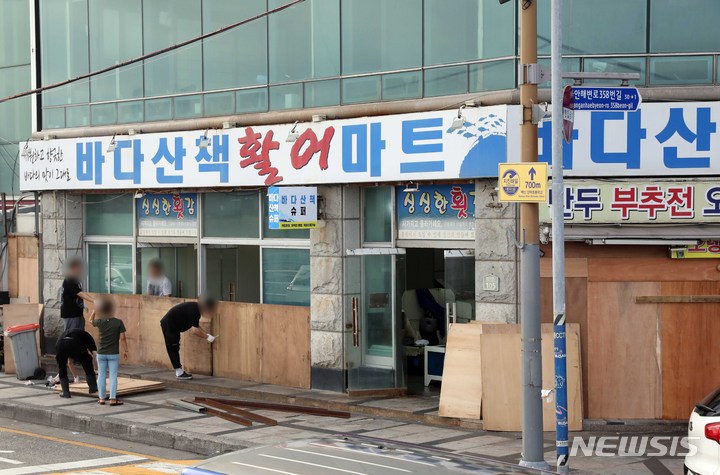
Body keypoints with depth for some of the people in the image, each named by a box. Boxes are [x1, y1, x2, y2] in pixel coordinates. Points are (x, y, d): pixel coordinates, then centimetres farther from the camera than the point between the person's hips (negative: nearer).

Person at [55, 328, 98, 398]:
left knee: (62, 369, 25)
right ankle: (92, 388, 24)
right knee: (87, 363, 21)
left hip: (59, 345, 3)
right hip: (75, 345, -3)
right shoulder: (87, 337, 35)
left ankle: (65, 392, 24)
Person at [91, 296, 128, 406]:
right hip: (114, 354, -2)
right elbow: (122, 338, -9)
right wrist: (125, 350, 0)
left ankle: (102, 398, 14)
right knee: (113, 376, 1)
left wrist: (95, 310, 18)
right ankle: (113, 399, -1)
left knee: (101, 376, 10)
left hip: (101, 353, 2)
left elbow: (91, 320, 18)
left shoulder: (100, 322, -5)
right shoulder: (118, 322, -10)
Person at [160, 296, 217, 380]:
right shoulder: (193, 311, -27)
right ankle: (179, 373, -4)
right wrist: (207, 337, -21)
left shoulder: (195, 308, 2)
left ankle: (179, 371, 17)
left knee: (175, 348, 12)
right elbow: (194, 330, -29)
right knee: (173, 348, -6)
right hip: (168, 325, -10)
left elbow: (196, 326, 11)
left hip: (173, 326, 10)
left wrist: (206, 335, 0)